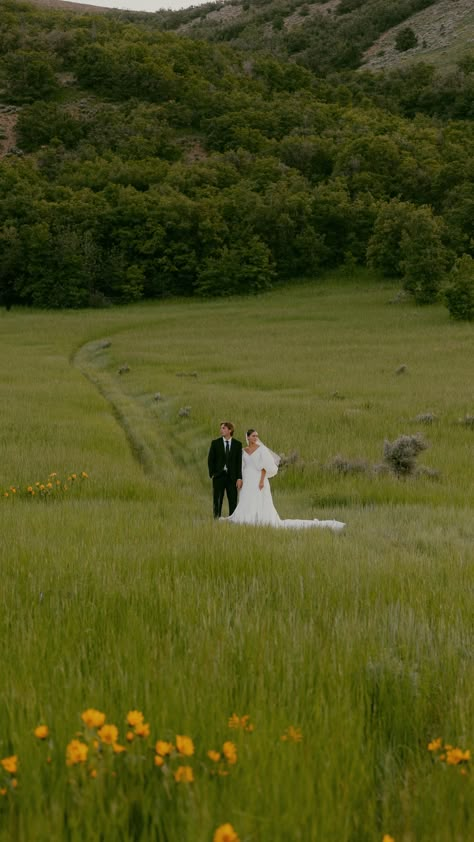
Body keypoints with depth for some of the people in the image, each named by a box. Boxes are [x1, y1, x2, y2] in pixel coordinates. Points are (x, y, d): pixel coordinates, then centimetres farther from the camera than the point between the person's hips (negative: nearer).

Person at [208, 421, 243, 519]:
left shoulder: (237, 444, 5)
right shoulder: (215, 443, 4)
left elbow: (239, 462, 2)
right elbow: (210, 460, 5)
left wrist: (239, 478, -6)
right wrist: (212, 474, -4)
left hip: (232, 477, 0)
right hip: (219, 476, 0)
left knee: (233, 502, -1)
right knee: (217, 501, 2)